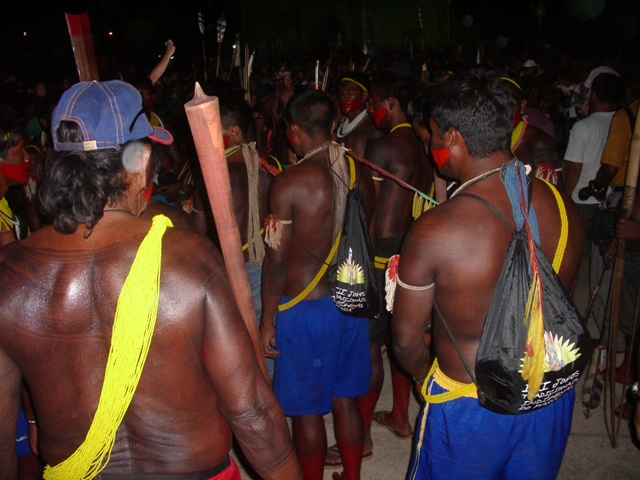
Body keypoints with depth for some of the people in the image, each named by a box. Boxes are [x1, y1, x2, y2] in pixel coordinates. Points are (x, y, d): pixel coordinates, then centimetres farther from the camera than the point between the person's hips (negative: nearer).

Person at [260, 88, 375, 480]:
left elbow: (277, 259, -14)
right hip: (351, 302, 6)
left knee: (307, 411, 11)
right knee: (345, 400, 21)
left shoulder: (289, 184, -18)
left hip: (304, 308, -6)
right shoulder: (361, 174, -1)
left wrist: (268, 319, -5)